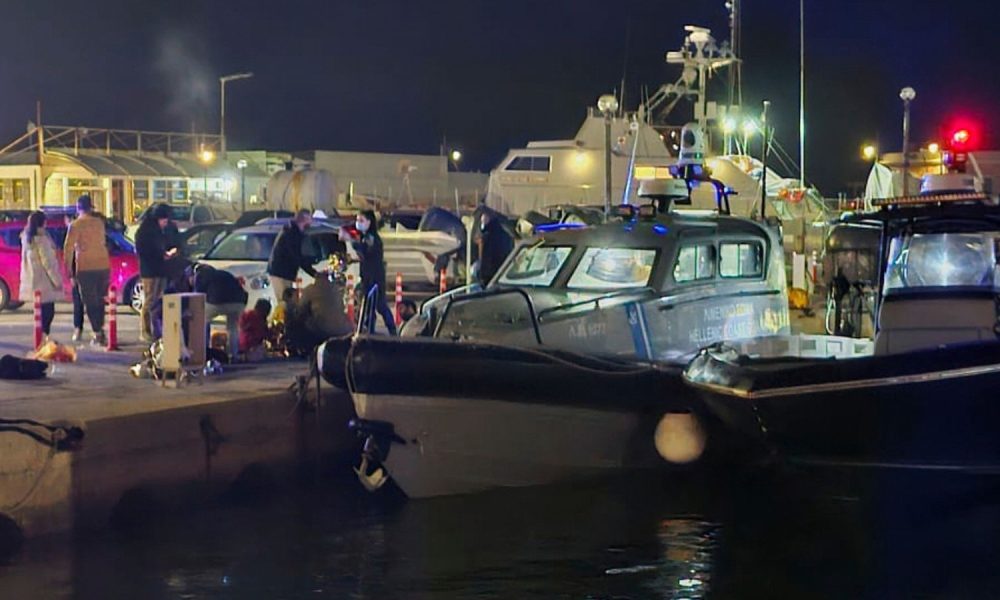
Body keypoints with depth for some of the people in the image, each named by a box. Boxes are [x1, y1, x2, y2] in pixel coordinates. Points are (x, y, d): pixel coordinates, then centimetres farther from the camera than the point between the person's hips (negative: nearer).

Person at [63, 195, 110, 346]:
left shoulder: (76, 225, -6)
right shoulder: (99, 222, 8)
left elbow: (68, 248, -8)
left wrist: (69, 270, -4)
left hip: (85, 268, -4)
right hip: (103, 265, 4)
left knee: (90, 302, 1)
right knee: (100, 300, 16)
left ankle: (98, 334, -5)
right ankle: (100, 330, 17)